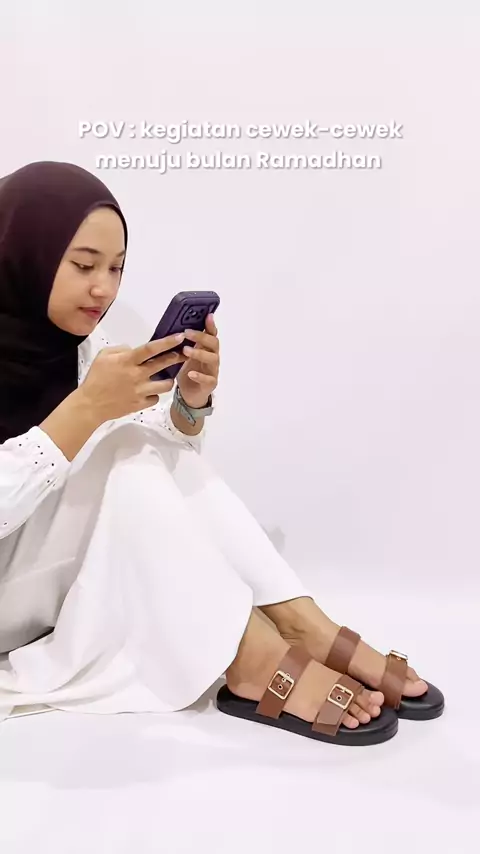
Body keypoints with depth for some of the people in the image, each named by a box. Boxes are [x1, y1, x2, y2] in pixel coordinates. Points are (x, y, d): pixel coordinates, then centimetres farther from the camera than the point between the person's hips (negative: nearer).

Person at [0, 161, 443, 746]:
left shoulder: (78, 342, 0)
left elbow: (164, 455, -2)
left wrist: (192, 400, -22)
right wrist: (89, 407, -35)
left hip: (63, 579, 7)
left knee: (164, 455, -13)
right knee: (116, 449, -27)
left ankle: (304, 630, -21)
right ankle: (254, 663, -27)